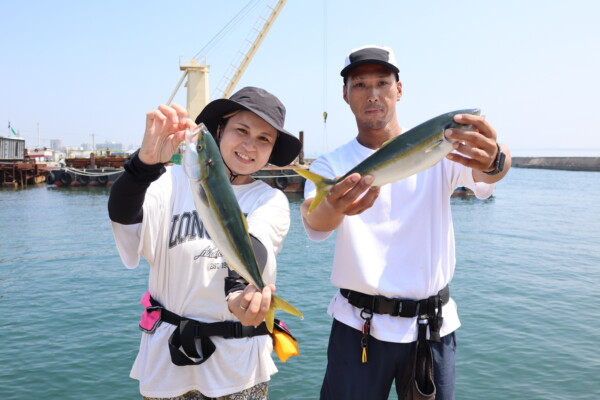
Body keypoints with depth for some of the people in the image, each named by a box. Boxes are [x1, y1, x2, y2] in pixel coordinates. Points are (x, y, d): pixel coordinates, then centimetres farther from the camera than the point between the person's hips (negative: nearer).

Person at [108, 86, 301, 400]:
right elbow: (122, 214, -24)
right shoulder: (176, 181, -7)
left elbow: (253, 248, -23)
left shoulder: (272, 201, -4)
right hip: (167, 354, 0)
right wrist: (146, 161, -44)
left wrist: (241, 292, -44)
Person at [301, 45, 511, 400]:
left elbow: (483, 175, -23)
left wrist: (494, 160, -47)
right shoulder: (331, 166, -4)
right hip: (359, 326, 0)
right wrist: (335, 207, -47)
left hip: (434, 325, 1)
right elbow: (314, 224, -23)